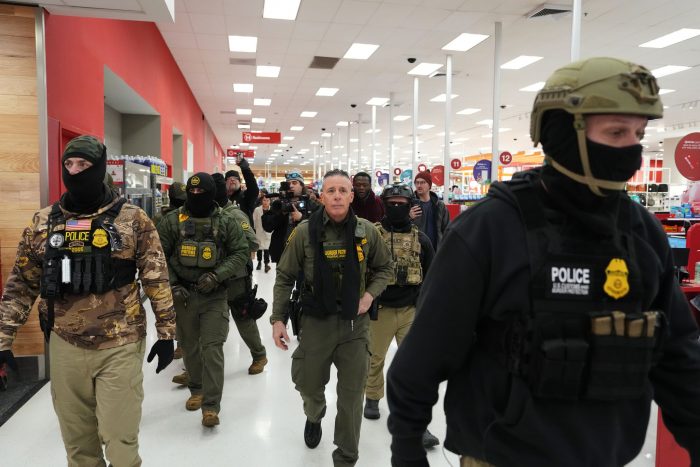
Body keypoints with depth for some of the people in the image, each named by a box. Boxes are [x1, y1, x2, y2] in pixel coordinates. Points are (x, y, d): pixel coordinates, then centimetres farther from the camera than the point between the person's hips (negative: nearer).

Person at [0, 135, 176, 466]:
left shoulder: (132, 220, -6)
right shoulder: (43, 222, 4)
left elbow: (157, 279, -4)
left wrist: (166, 332, -4)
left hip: (120, 346, -3)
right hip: (65, 346, 4)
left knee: (119, 438, 5)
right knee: (76, 439, 18)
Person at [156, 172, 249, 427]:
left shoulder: (226, 222, -2)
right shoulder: (173, 220, 0)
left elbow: (240, 253, -1)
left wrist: (217, 275, -14)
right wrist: (172, 284, -6)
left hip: (214, 296, -2)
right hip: (182, 294, 2)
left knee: (212, 349, -5)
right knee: (190, 346, 15)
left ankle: (211, 405, 3)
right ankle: (196, 389, 37)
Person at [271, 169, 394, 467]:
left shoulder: (366, 231, -5)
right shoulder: (305, 232, -9)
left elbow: (385, 267, 10)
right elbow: (285, 277, -2)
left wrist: (370, 295, -6)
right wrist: (278, 318, -4)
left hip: (355, 322, 1)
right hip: (316, 321, 0)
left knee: (351, 396, 8)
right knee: (309, 384, 18)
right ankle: (314, 418, 56)